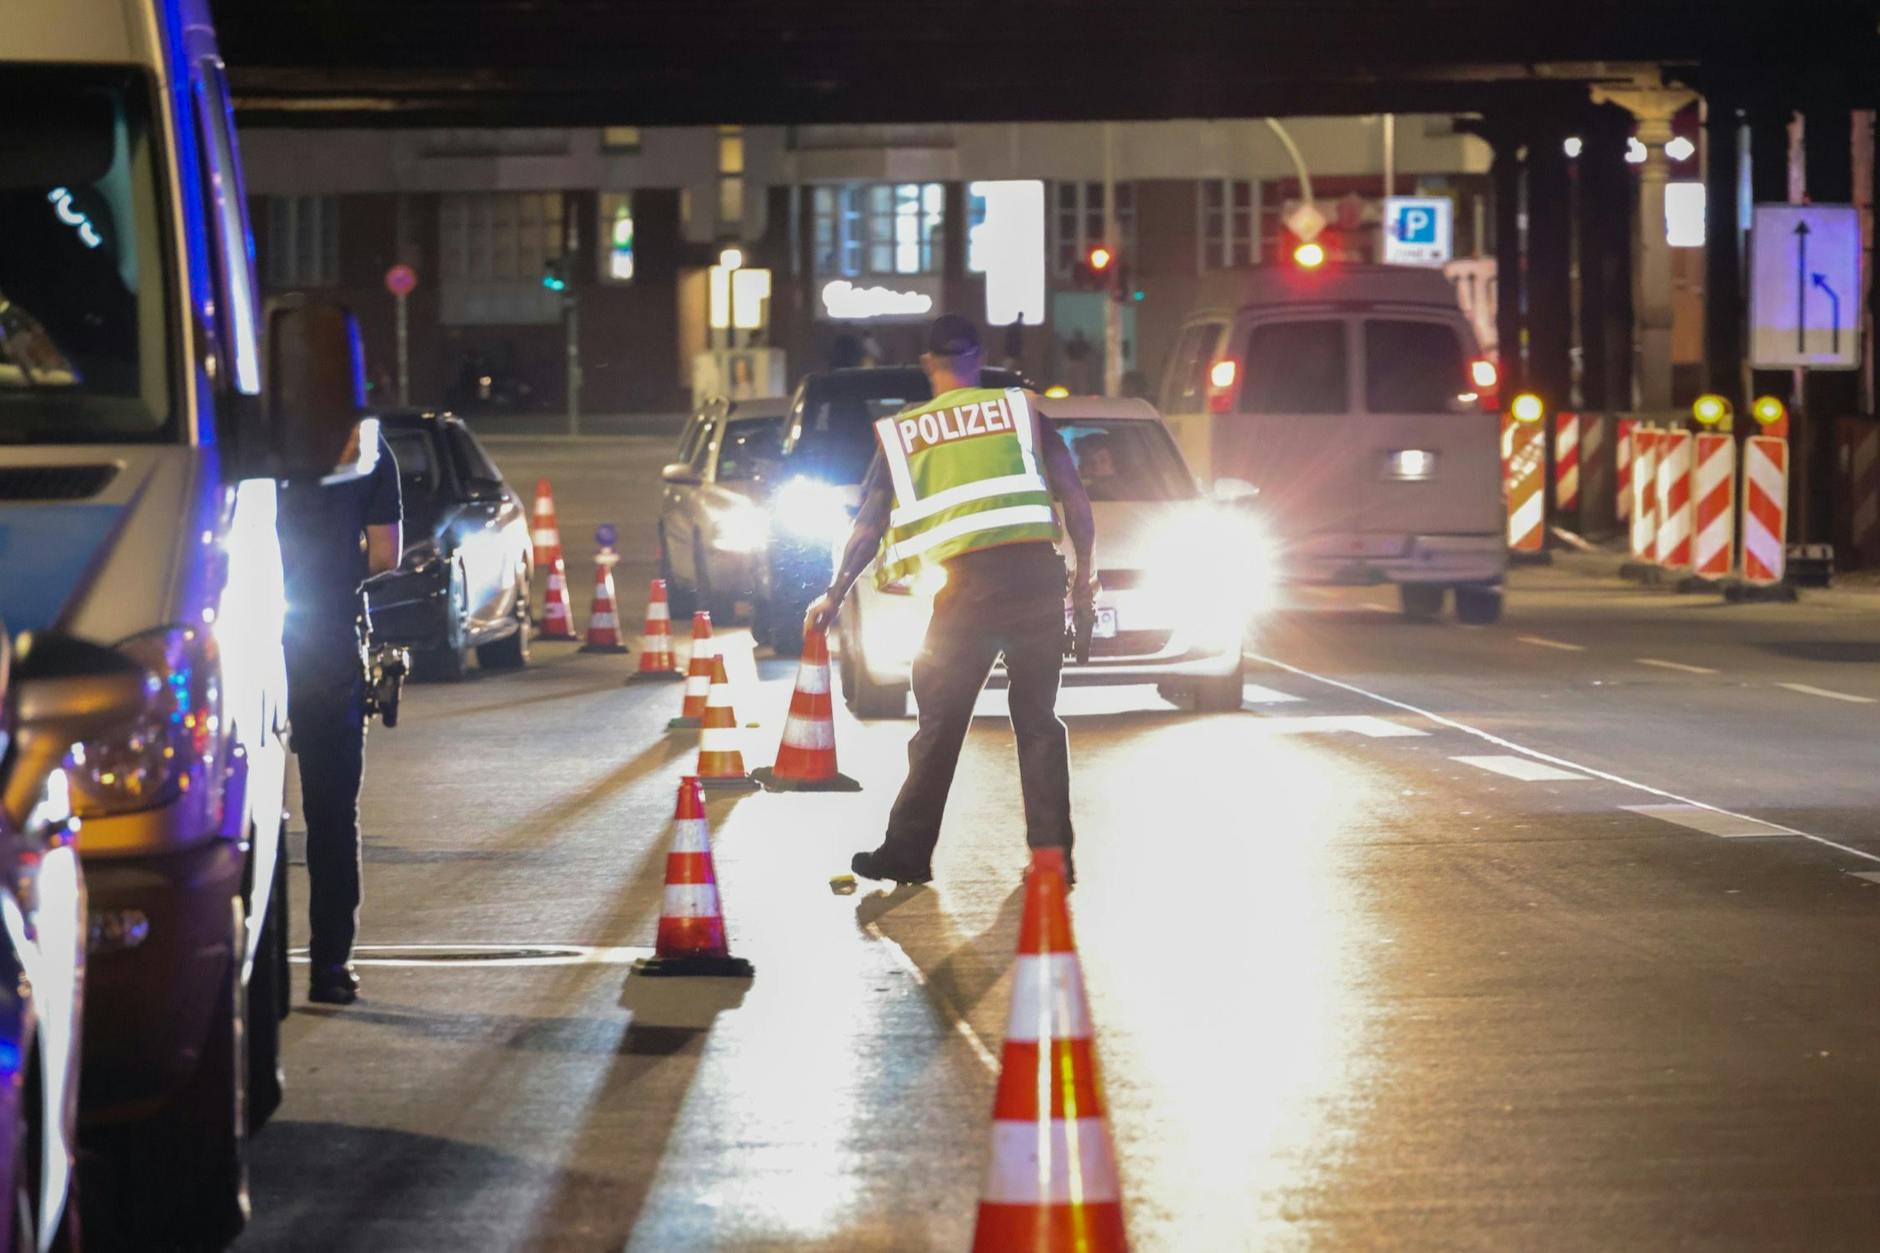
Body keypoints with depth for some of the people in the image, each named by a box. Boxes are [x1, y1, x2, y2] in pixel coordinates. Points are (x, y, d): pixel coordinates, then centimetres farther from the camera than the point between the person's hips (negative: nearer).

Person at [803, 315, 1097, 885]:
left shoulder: (900, 432, 12)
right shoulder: (1021, 409, 11)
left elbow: (868, 526, 13)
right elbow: (1074, 496, 6)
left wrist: (834, 595, 22)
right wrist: (1085, 571, 16)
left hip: (966, 581, -1)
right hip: (1037, 575, 1)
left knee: (940, 721, 8)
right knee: (1039, 719, 10)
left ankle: (908, 852, 13)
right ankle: (1053, 852, 7)